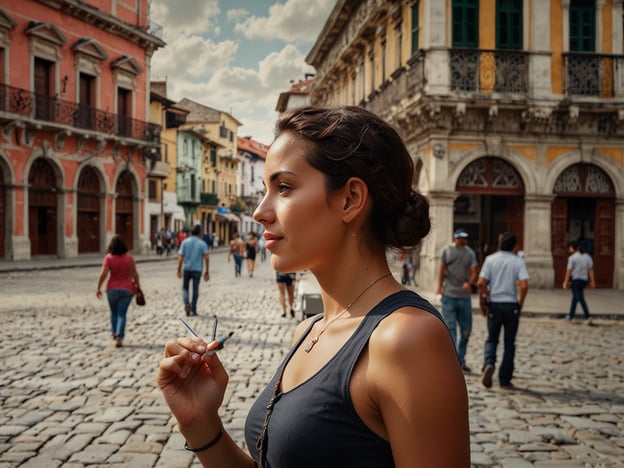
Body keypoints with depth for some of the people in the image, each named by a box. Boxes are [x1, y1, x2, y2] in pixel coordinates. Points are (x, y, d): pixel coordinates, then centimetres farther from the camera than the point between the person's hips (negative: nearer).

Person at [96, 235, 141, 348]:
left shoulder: (109, 257, -7)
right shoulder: (129, 257, -2)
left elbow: (103, 274, -13)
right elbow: (135, 274, -3)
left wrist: (98, 288, -5)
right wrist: (138, 286, 8)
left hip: (112, 289, 0)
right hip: (127, 289, 0)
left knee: (114, 312, 20)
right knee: (122, 314, 0)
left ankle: (115, 332, 31)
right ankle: (119, 338, -9)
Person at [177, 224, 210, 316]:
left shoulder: (185, 242, -2)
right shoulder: (202, 243, -4)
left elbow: (181, 257, -6)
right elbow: (206, 257, -11)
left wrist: (179, 270, 3)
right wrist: (207, 271, -6)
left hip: (187, 268, 1)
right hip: (197, 269, 0)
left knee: (185, 288, 16)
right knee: (195, 289, 10)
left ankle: (186, 303, -9)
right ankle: (193, 310, 11)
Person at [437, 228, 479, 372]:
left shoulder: (470, 253, 7)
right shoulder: (447, 250, 3)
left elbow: (474, 271, -2)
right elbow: (442, 270, 3)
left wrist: (469, 283, -21)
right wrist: (440, 286, -7)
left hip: (465, 296, 3)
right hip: (449, 295, -3)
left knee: (466, 330, 8)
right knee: (450, 328, -6)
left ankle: (461, 361, 21)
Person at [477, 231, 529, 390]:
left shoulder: (490, 259, -1)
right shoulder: (518, 261, -2)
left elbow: (481, 283, -10)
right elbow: (524, 285, -14)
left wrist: (482, 302, 2)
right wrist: (520, 303, 1)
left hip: (494, 305, 0)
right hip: (512, 306, 0)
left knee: (492, 339, 15)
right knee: (509, 344, 9)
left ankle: (489, 364, -13)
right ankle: (505, 380, 11)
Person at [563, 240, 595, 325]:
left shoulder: (572, 258, -10)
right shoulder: (587, 256, 7)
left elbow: (569, 271, -12)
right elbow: (591, 269, 4)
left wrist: (565, 282, -7)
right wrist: (592, 281, 4)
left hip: (575, 280, -7)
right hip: (584, 280, 7)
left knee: (580, 299, -8)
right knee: (575, 296, 19)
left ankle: (587, 317, -20)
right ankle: (571, 316, 28)